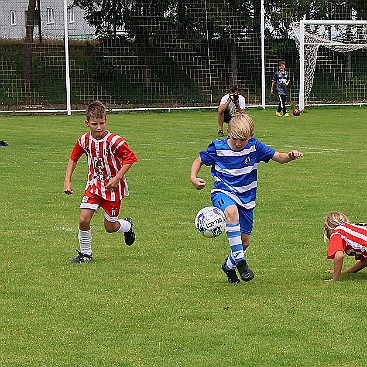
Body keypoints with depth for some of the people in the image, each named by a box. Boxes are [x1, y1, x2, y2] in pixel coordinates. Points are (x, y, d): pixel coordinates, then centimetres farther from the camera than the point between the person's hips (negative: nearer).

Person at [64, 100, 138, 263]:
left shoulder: (114, 141, -22)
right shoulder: (84, 140, -7)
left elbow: (131, 158, -17)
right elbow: (73, 158, 9)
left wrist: (116, 178, -22)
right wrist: (67, 180, 1)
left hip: (112, 187, -3)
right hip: (94, 184, 4)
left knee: (110, 227, 5)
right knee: (83, 219, -11)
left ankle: (127, 225, 40)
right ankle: (85, 253, 8)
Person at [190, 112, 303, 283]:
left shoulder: (254, 147, -5)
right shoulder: (217, 148, -9)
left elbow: (278, 157, -4)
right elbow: (199, 161, 3)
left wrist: (290, 156, -27)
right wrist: (193, 178, -15)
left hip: (246, 197, 4)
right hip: (223, 192, -4)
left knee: (245, 241, 8)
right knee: (232, 211, -39)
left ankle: (229, 266, 41)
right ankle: (240, 261, -36)